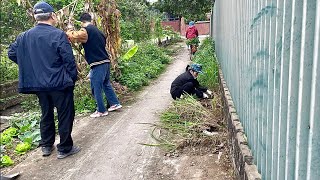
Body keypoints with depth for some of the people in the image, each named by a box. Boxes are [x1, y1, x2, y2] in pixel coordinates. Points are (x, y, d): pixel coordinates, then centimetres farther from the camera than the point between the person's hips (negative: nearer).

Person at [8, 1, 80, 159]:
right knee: (65, 115, 7)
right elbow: (68, 59, -16)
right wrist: (73, 77, -4)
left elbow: (11, 53, 11)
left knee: (46, 114, 21)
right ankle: (65, 148, 14)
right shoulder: (58, 35, -15)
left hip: (38, 84, 6)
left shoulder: (25, 36, 3)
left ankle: (46, 146, 32)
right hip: (59, 83, -6)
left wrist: (30, 66, 17)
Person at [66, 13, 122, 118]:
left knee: (96, 88, 3)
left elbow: (73, 37, -18)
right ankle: (115, 103, 28)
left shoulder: (85, 30, -9)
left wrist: (70, 30, 3)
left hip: (98, 64, -8)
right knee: (106, 84, 23)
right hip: (106, 62, 9)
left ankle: (101, 111, 11)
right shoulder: (97, 30, 16)